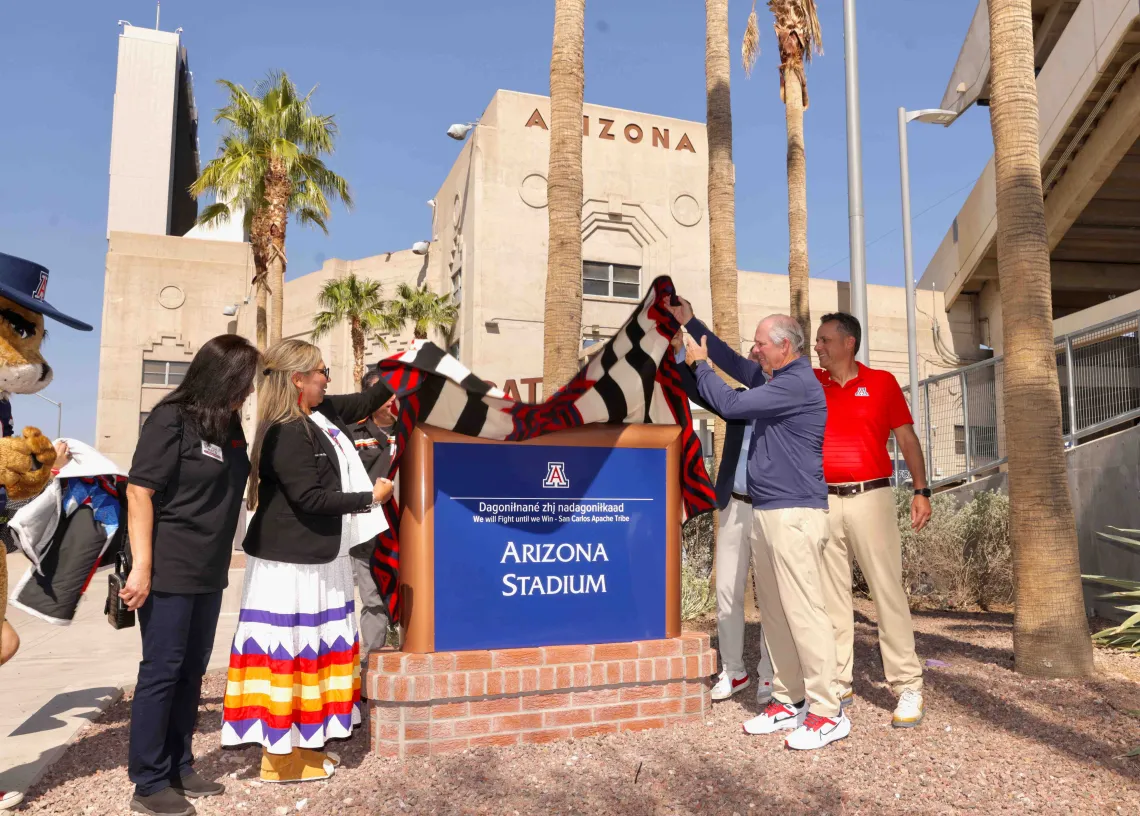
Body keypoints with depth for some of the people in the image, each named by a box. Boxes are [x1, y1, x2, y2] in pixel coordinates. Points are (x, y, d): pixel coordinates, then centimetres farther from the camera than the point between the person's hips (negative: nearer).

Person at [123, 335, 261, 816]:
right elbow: (139, 491, -17)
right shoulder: (172, 419, -12)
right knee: (161, 671, 1)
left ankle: (178, 769, 27)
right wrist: (141, 567, -20)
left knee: (191, 671, 14)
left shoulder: (228, 426, 10)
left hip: (208, 574, 8)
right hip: (168, 572, -7)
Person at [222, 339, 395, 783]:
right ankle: (281, 757, 14)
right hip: (291, 562, -10)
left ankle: (303, 743, 29)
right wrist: (371, 497, -14)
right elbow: (310, 498, -22)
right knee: (288, 650, 1)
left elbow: (364, 402, 23)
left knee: (311, 647, 16)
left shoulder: (320, 414, 8)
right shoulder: (285, 433, -20)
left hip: (317, 556, 10)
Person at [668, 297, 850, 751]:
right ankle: (789, 702, 19)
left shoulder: (797, 383, -14)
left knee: (802, 611, -8)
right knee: (774, 611, 11)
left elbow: (730, 405, -16)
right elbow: (734, 363, 27)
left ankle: (827, 713, -1)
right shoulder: (775, 378, 16)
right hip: (766, 511, 10)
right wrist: (690, 322, 23)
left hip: (794, 513, -10)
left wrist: (699, 363, -1)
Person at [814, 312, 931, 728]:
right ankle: (838, 684, 14)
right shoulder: (811, 383, 10)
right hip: (824, 502, 3)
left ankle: (908, 687, 7)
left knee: (887, 591, -1)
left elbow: (907, 438, 5)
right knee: (831, 595, 6)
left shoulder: (881, 382, 4)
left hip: (870, 498, -3)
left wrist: (921, 491, 0)